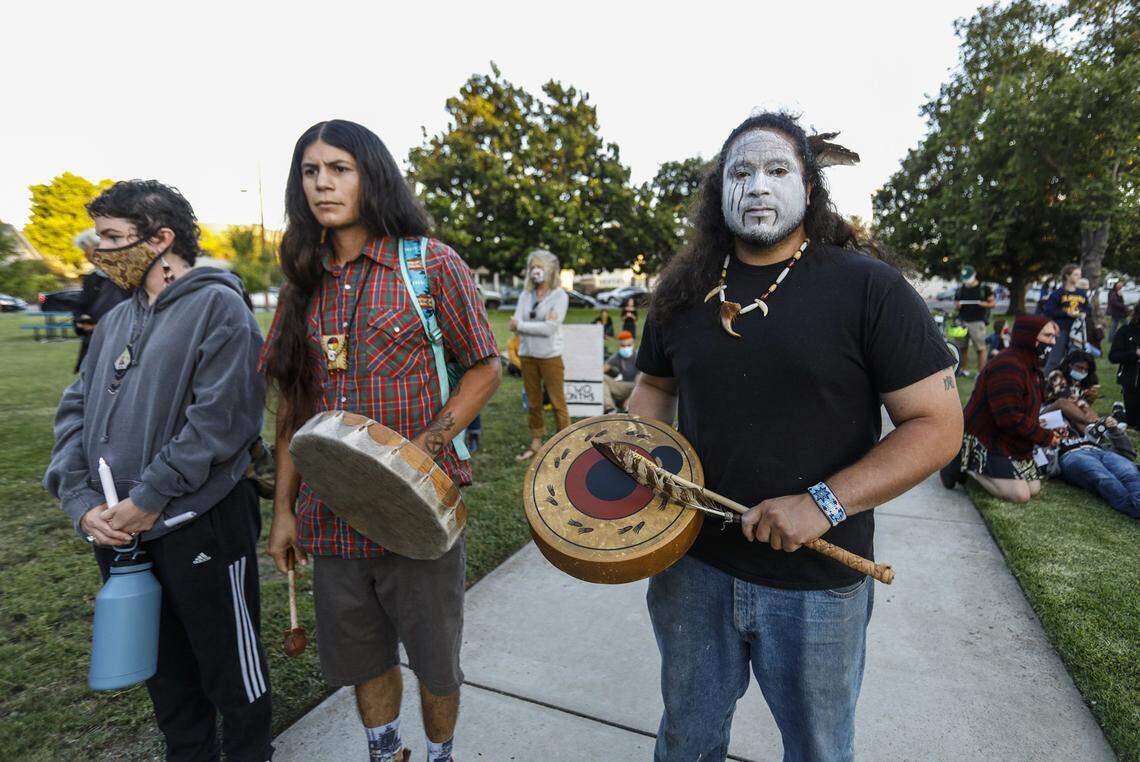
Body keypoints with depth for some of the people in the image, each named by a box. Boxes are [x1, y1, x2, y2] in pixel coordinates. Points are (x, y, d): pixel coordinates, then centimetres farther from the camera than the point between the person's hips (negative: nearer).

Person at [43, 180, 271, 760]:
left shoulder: (216, 306, -10)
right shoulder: (115, 322, 12)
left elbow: (222, 416, -19)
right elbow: (75, 411, 10)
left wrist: (149, 499, -18)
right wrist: (81, 501, -4)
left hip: (200, 524, -7)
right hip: (119, 531, 7)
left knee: (231, 668, 10)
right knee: (165, 668, 23)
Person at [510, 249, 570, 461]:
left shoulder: (559, 295, -3)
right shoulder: (525, 295, 8)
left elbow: (550, 328, -14)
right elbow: (514, 325, -3)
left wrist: (521, 325, -9)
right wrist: (540, 325, -16)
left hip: (550, 356, -4)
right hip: (528, 355, 4)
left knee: (557, 402, -2)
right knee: (533, 402, 11)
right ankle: (536, 442, 22)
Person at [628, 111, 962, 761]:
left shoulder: (869, 288, -11)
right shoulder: (683, 290, 2)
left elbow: (939, 425, -11)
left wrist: (823, 503, -22)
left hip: (817, 583, -2)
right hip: (693, 565, 3)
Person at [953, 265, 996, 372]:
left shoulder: (984, 288, 3)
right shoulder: (960, 289, 14)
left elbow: (993, 302, 5)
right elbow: (955, 305, 19)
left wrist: (985, 304, -16)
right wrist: (957, 306, -5)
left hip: (977, 322, -4)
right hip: (962, 322, 4)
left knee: (980, 348, -5)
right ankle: (964, 370, 17)